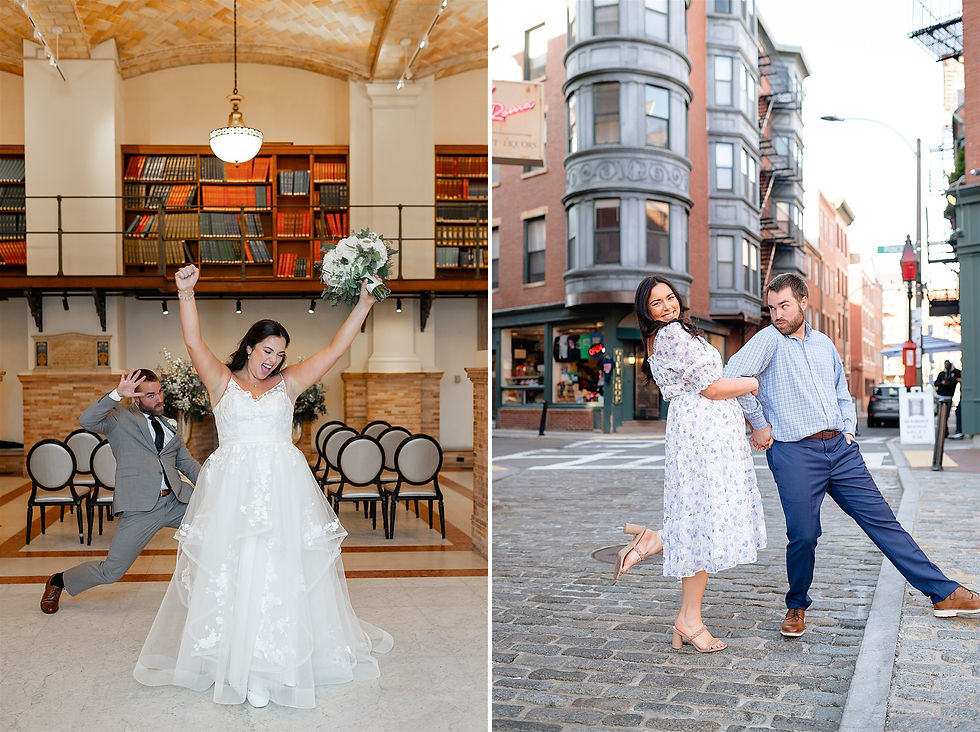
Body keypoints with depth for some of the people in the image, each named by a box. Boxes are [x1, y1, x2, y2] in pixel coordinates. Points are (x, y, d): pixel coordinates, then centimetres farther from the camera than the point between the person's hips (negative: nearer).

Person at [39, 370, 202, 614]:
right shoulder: (121, 417, 3)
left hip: (176, 501, 5)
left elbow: (188, 463, 23)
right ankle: (57, 583, 27)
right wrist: (117, 394, -27)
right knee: (111, 572, -2)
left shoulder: (169, 428, 20)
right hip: (140, 507, -5)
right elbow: (86, 421, -15)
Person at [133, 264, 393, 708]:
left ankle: (277, 661, 10)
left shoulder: (288, 383, 12)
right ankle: (236, 660, 5)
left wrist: (364, 306, 5)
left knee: (283, 569, -1)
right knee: (232, 572, -2)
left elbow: (335, 350, 9)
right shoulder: (222, 381, 9)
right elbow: (193, 343, -3)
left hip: (283, 488, 2)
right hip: (232, 488, -1)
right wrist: (186, 293, -14)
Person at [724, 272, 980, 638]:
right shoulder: (769, 339, -2)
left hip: (840, 449, 5)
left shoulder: (824, 344, 17)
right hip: (794, 453, -5)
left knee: (881, 519, 6)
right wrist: (759, 424, -11)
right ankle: (796, 607, 19)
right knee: (803, 536, -5)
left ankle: (944, 593, 12)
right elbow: (733, 376, -16)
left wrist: (848, 429, 11)